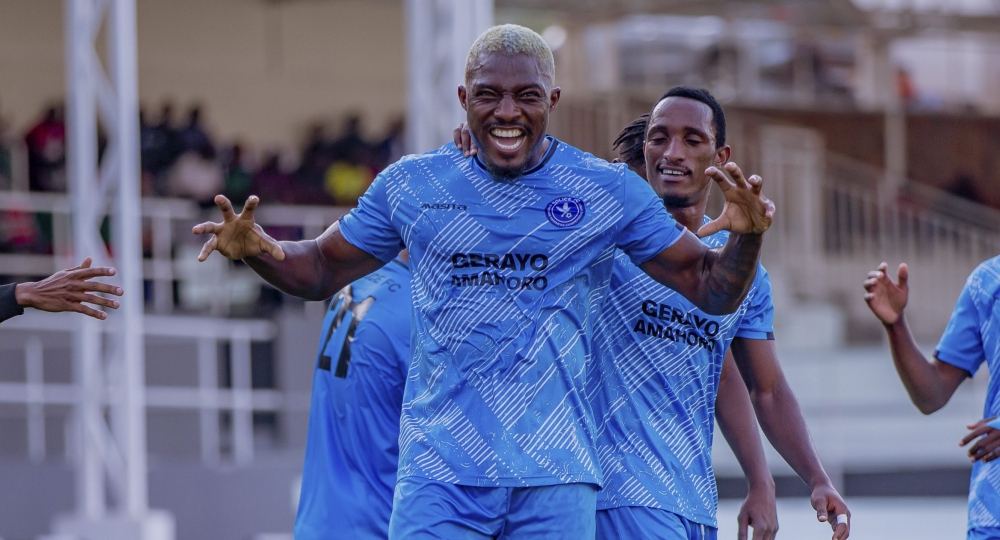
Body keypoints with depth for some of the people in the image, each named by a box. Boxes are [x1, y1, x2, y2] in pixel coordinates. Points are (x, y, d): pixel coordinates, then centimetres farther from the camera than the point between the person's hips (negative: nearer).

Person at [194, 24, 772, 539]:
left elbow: (712, 290, 7)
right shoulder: (412, 185, 7)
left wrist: (746, 237, -14)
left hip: (555, 479, 0)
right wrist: (255, 247, -2)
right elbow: (321, 269, 18)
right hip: (439, 475, 0)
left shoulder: (610, 192, 4)